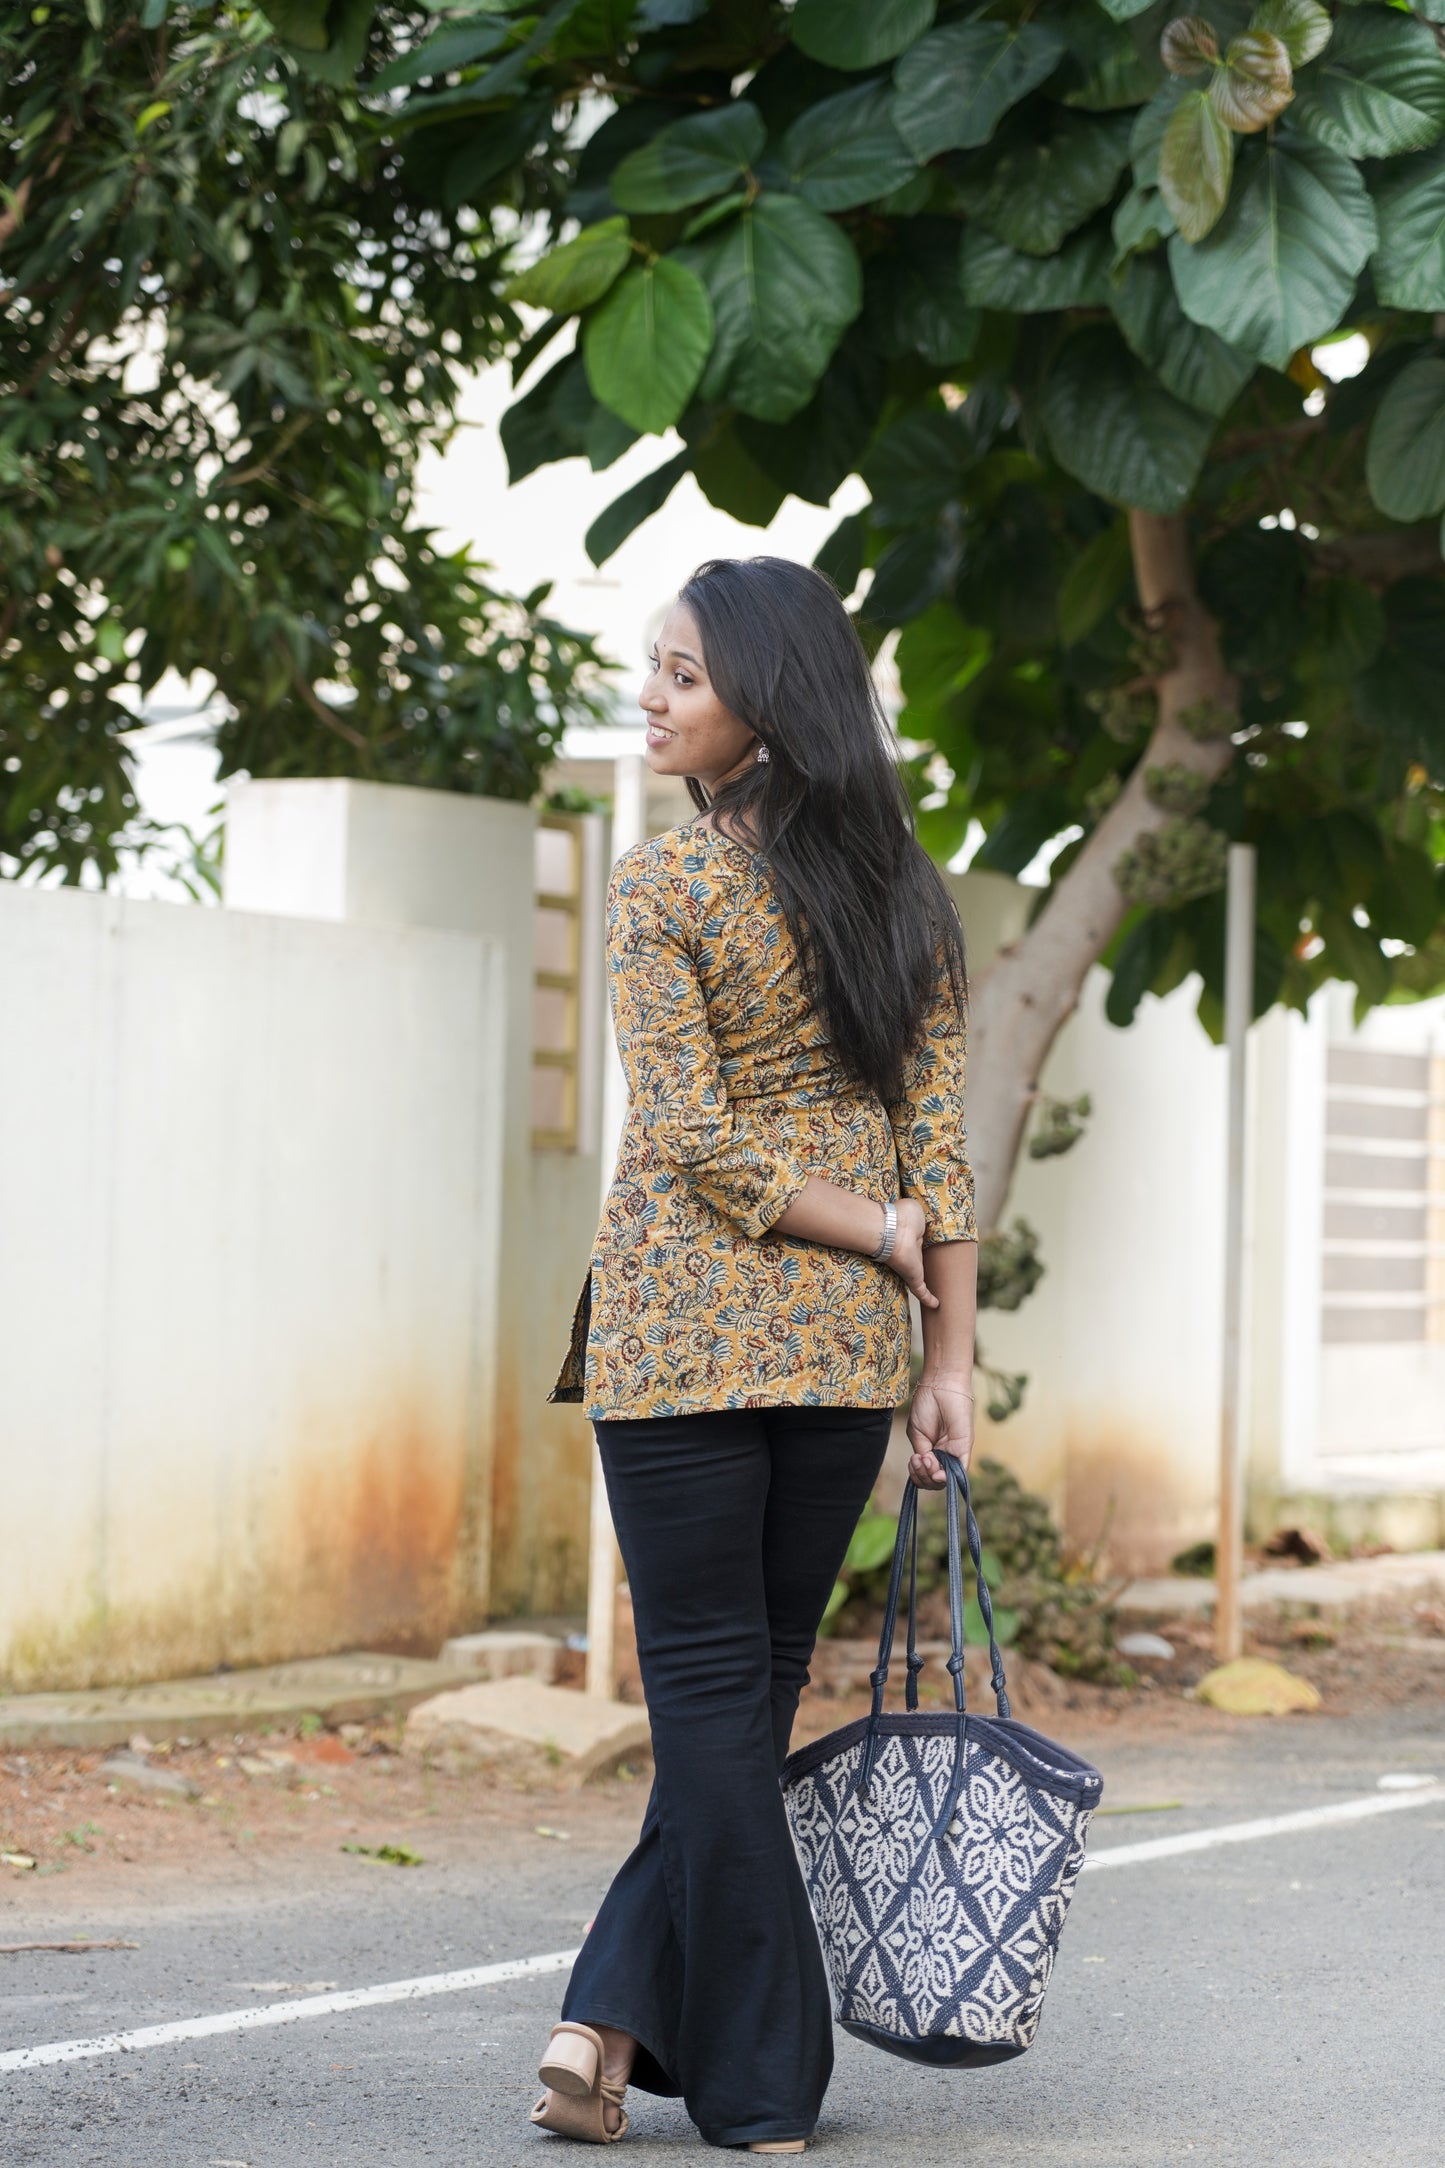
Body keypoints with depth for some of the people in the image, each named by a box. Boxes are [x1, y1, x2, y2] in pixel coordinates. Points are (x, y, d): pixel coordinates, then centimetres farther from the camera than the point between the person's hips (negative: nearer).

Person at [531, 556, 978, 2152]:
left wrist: (876, 1231, -4)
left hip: (681, 1330, -4)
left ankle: (761, 2091, 4)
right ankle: (613, 2015, 10)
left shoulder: (663, 884, -8)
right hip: (848, 1343, 4)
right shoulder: (899, 890, 6)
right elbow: (936, 1141, 3)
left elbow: (693, 1134, -14)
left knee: (711, 1693, 2)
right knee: (751, 1689, 13)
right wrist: (950, 1355, 3)